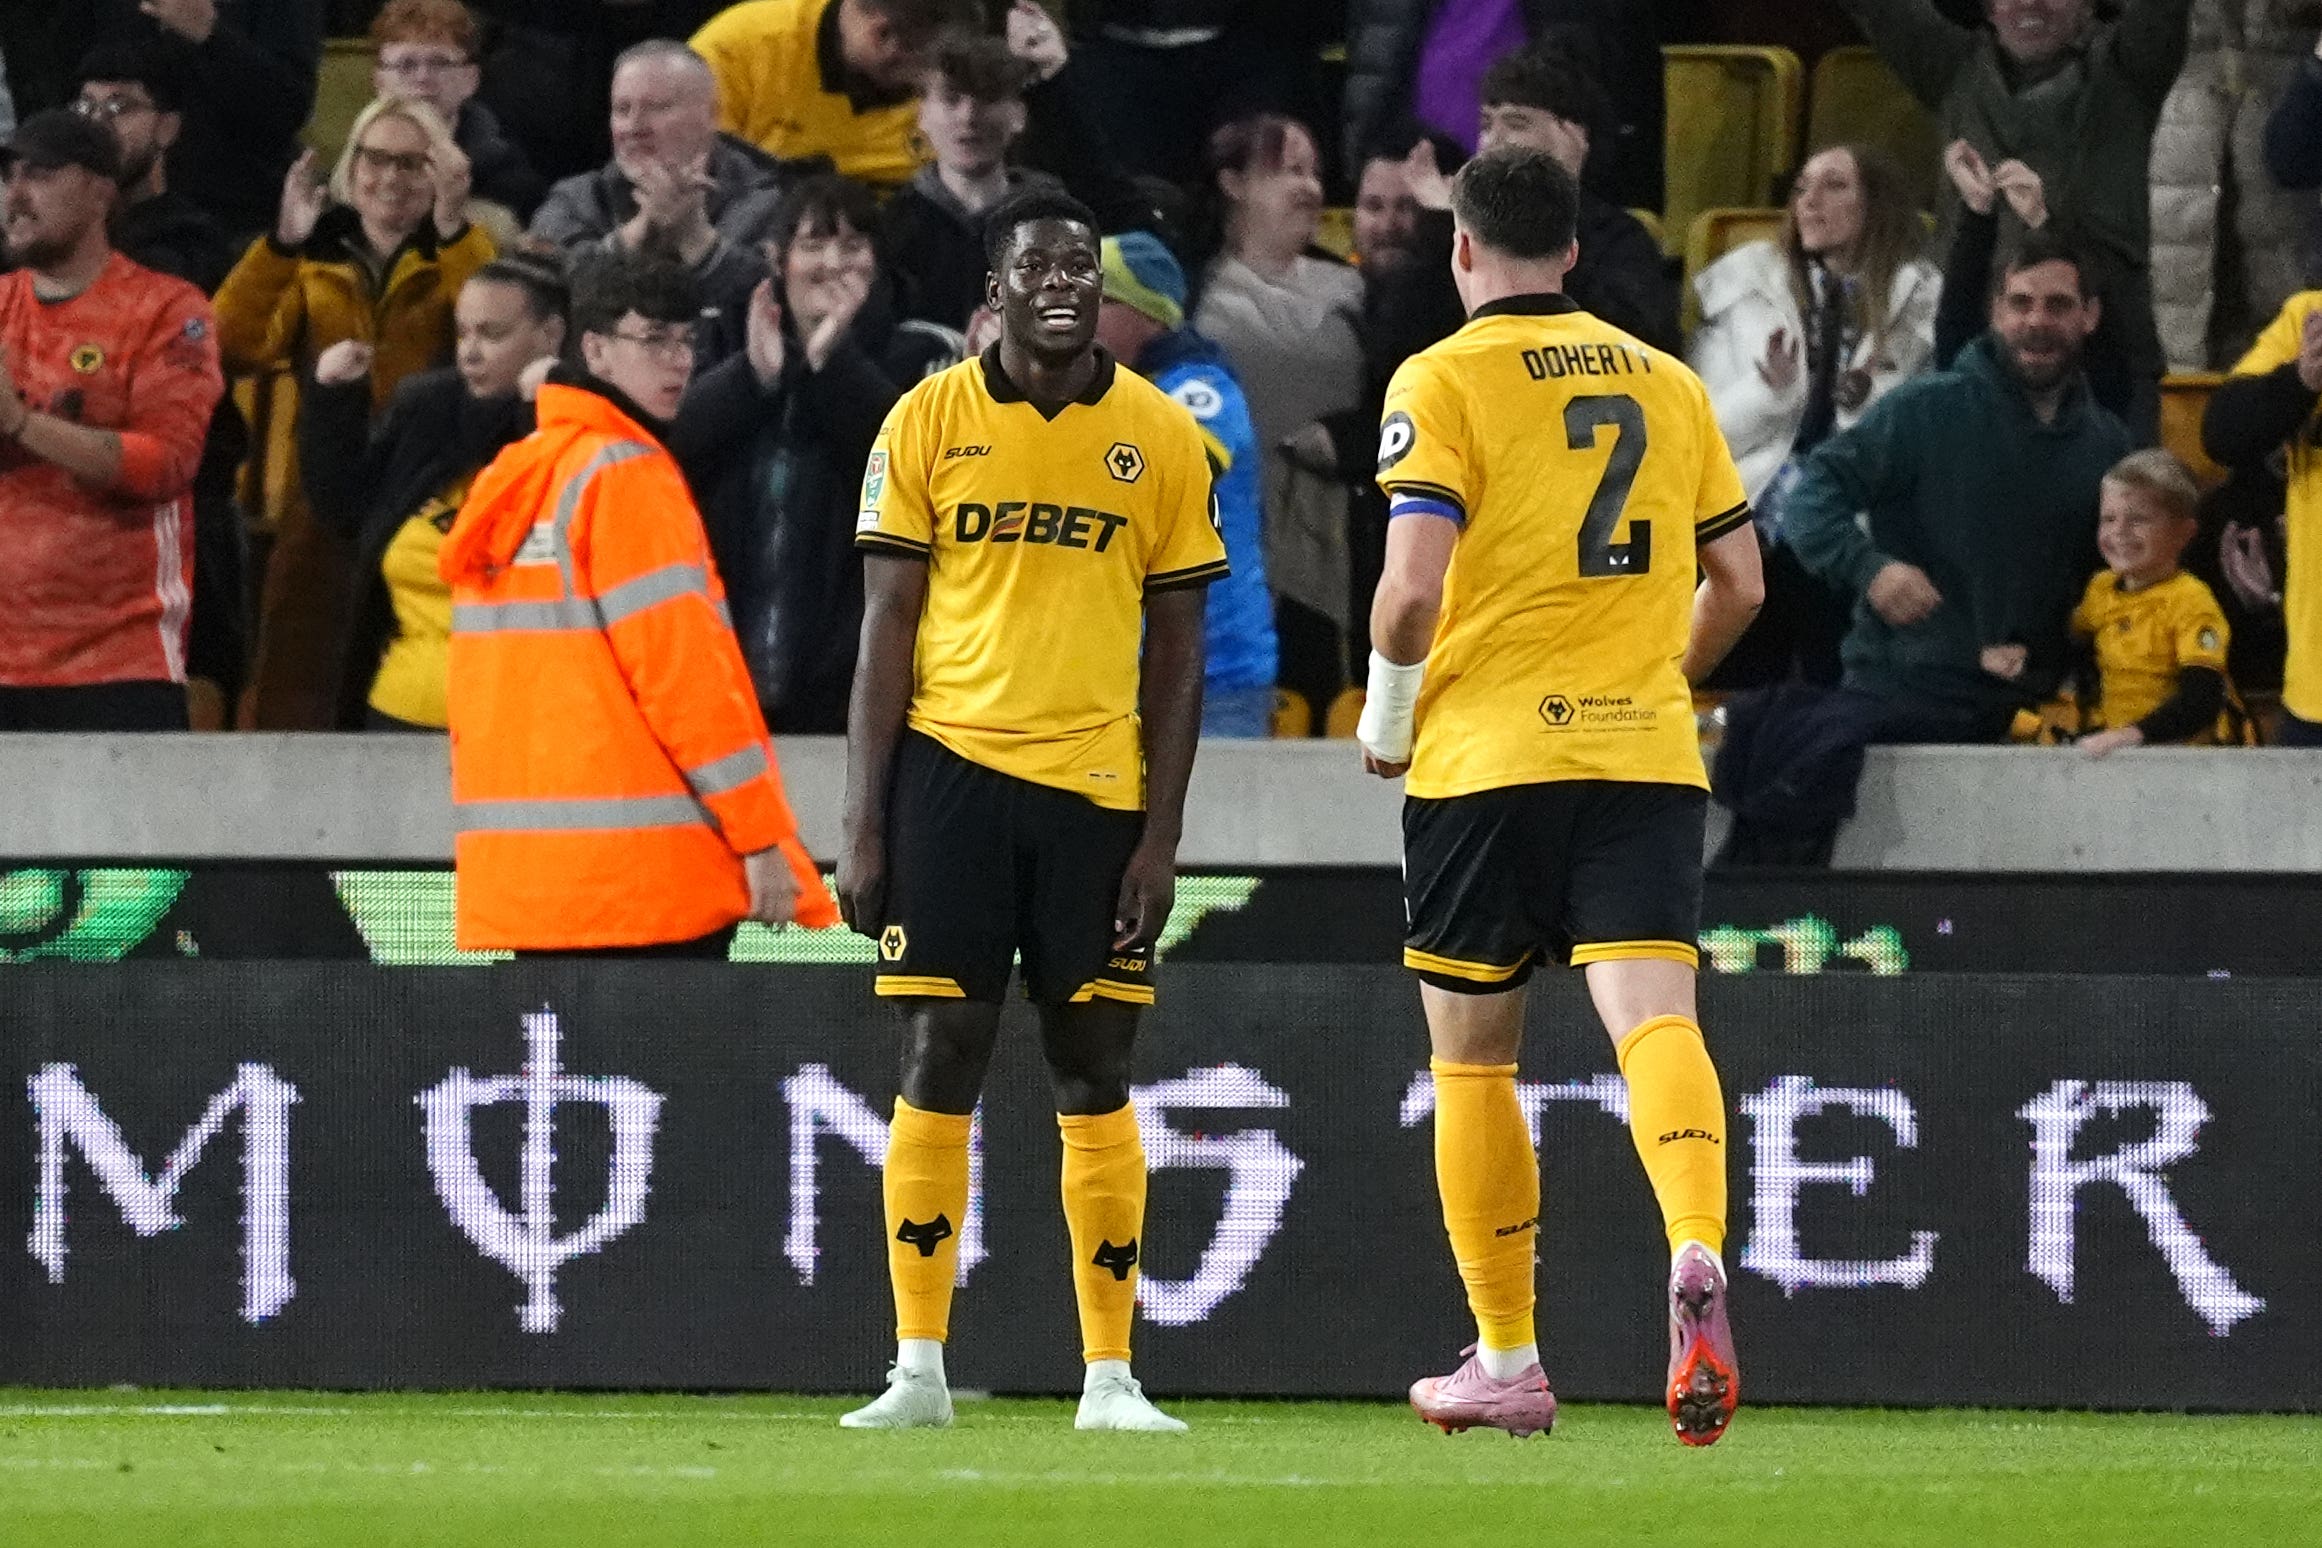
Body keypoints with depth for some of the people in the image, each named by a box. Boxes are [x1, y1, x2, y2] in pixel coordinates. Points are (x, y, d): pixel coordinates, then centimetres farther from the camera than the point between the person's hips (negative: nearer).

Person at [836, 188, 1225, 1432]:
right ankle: (918, 1368, 3)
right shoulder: (928, 423, 2)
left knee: (1094, 1073, 2)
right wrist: (863, 825, -3)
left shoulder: (1161, 439, 4)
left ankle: (1110, 1376, 6)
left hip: (1098, 781, 1)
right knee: (939, 1059, -2)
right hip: (951, 768, -1)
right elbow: (886, 631, 2)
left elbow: (1176, 651, 6)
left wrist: (1162, 834, 0)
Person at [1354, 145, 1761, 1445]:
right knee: (1654, 1014, -11)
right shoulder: (1666, 383, 13)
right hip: (1646, 753, 3)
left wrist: (1386, 720, 2)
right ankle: (1697, 1253, -40)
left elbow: (1415, 581, -13)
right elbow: (1738, 581, 17)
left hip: (1487, 755, -3)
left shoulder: (1445, 382, -3)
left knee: (1474, 1060, 11)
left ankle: (1508, 1362, 18)